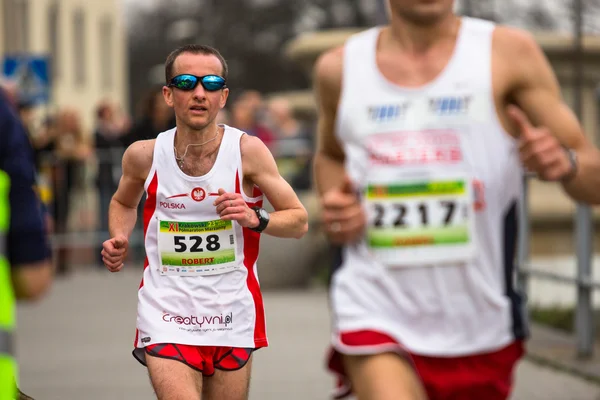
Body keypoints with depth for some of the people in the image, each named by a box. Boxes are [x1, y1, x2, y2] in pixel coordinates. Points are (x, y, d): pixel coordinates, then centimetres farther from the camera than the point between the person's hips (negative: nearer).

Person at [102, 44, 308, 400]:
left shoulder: (247, 151, -7)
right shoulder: (144, 156, -2)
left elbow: (299, 221, -1)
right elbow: (124, 202, 21)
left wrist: (255, 220, -20)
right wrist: (120, 240, 1)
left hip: (232, 315, 1)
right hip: (166, 316, -1)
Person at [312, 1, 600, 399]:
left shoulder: (509, 52, -1)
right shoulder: (339, 68, 5)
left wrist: (565, 164, -25)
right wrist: (334, 204, 4)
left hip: (481, 328, 1)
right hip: (375, 317, -1)